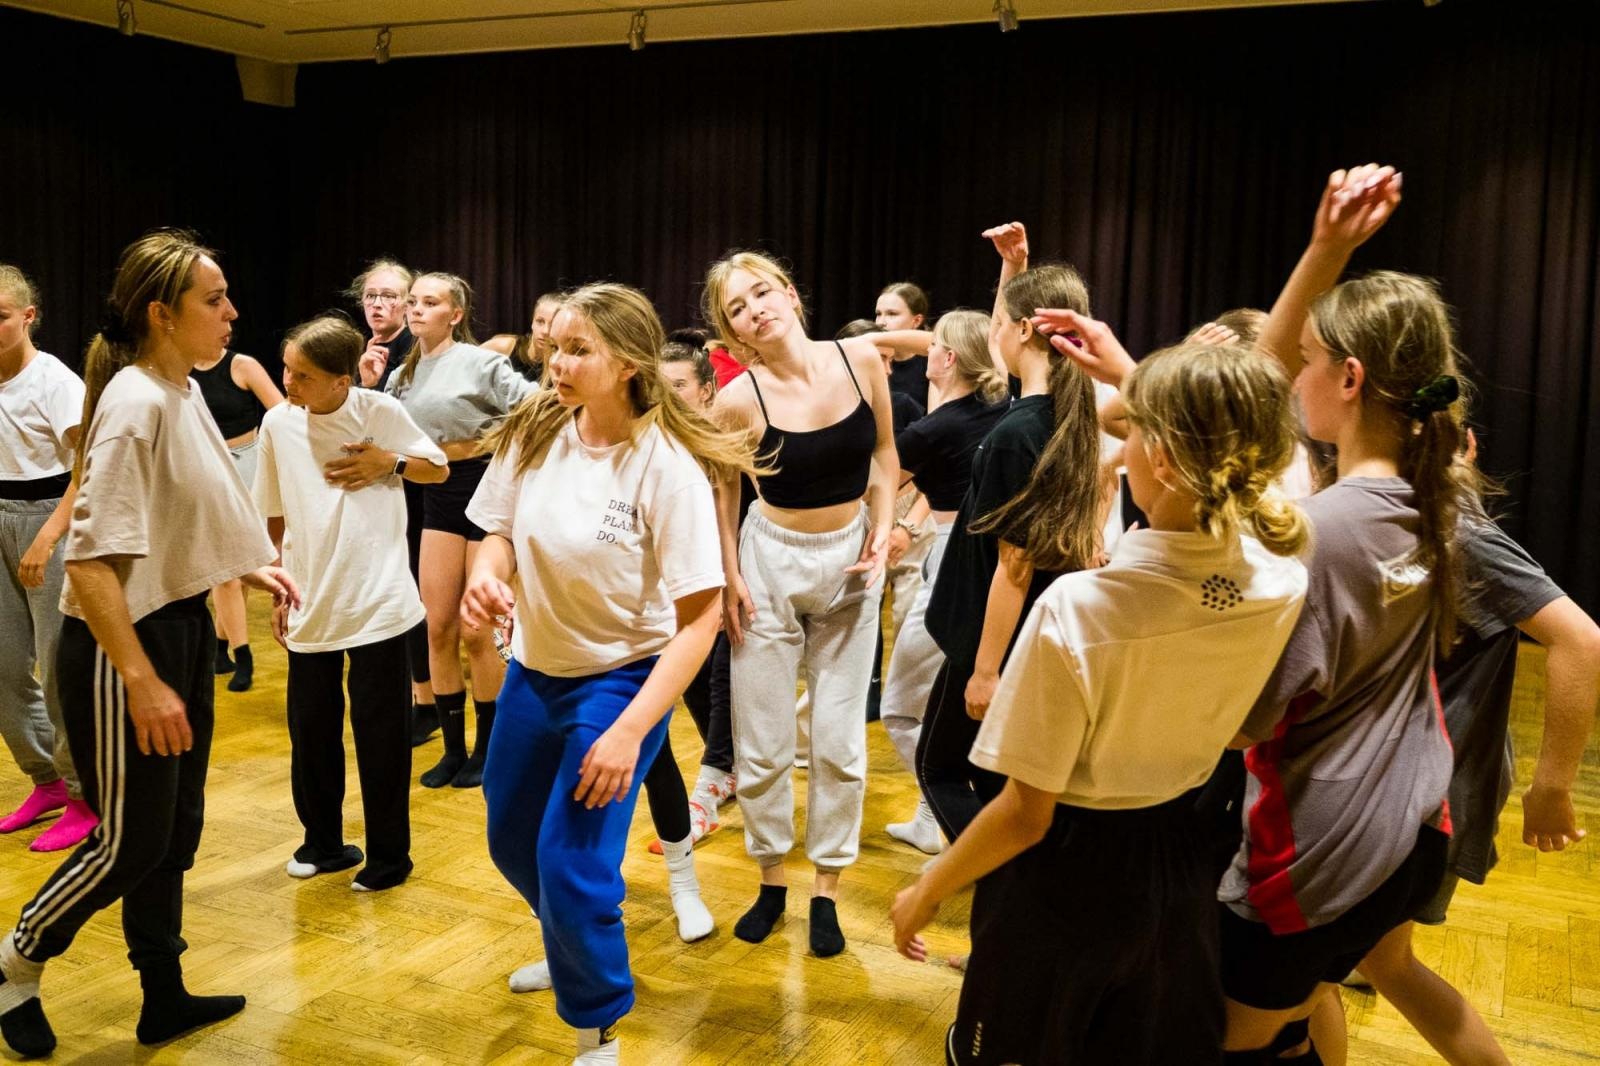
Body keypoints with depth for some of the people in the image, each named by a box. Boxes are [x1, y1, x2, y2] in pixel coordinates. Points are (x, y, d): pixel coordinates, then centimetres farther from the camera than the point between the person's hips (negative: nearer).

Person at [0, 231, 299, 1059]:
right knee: (130, 842, 4)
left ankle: (163, 997, 33)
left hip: (184, 625, 9)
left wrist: (247, 565, 11)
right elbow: (92, 558, -26)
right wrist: (140, 681, -28)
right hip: (120, 641, -9)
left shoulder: (183, 392, 6)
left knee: (176, 831, 17)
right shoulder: (135, 402, -21)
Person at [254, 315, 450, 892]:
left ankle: (388, 854, 18)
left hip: (377, 602, -3)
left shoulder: (382, 412, -7)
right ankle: (323, 841, 31)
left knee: (380, 733, 3)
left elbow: (439, 469, 6)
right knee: (310, 729, 12)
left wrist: (389, 462, -13)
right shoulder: (278, 423, 1)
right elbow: (275, 516, 10)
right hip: (310, 604, 3)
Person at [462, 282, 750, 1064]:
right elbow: (500, 530, 5)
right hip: (534, 670, 6)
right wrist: (486, 574, -19)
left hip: (622, 678, -6)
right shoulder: (534, 431, -10)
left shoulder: (667, 467, -24)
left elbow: (699, 617, -21)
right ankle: (573, 948, 53)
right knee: (512, 843, 21)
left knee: (572, 866, -9)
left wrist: (630, 731, -27)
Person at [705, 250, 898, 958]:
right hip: (771, 558, -1)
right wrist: (729, 575, -2)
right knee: (761, 738, 5)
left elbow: (884, 450, 5)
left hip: (850, 559, 2)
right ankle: (771, 880, 26)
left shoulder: (860, 358, -10)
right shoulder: (738, 400, -15)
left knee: (840, 737, 6)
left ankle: (827, 890, 21)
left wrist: (884, 525, -6)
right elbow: (723, 489, 2)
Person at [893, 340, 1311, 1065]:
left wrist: (925, 894, -7)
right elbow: (1221, 464, 9)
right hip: (1183, 867, 5)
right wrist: (1131, 379, 11)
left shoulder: (1077, 609, -32)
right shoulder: (1284, 579, -16)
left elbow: (1025, 813, -23)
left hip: (1066, 876, -5)